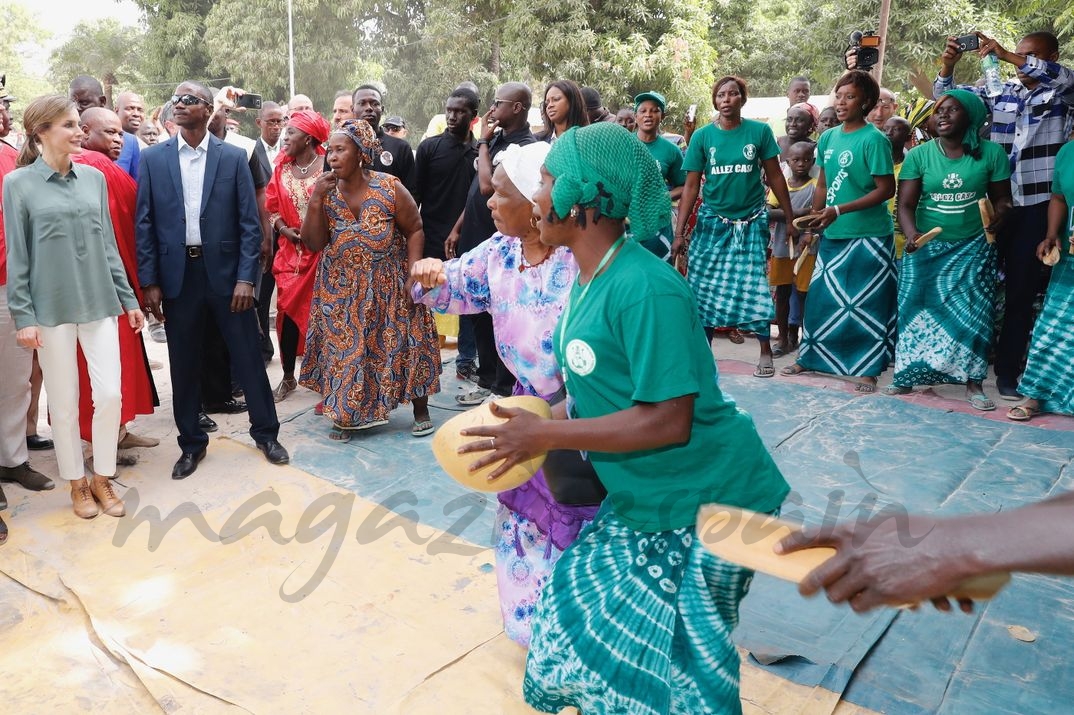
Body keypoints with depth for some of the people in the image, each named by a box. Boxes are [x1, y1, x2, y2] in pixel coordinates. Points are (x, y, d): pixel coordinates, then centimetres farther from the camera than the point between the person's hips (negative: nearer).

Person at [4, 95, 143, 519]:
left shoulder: (94, 178, 7)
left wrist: (128, 297, 9)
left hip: (99, 302, 3)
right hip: (52, 308, -2)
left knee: (110, 393, 0)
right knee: (64, 402, 6)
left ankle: (102, 477, 19)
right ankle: (77, 483, 23)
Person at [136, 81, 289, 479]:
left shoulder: (233, 157, 1)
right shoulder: (153, 159, 5)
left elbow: (249, 221, -2)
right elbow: (145, 224, 4)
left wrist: (246, 277, -9)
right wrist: (149, 282, -2)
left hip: (225, 271, -1)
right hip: (178, 274, 2)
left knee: (247, 356, 5)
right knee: (184, 363, 9)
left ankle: (266, 433, 22)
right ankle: (191, 443, 24)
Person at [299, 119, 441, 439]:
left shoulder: (390, 188, -12)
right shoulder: (325, 192, -4)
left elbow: (414, 230, -6)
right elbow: (314, 244, -7)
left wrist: (414, 275, -14)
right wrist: (316, 201, -18)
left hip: (389, 285, -2)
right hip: (341, 289, 3)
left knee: (403, 344, 4)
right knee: (344, 347, 6)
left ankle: (421, 410, 21)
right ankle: (347, 414, 20)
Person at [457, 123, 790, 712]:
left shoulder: (645, 289, -26)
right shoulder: (589, 280, 3)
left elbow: (668, 420, -28)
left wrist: (544, 434, -22)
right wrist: (529, 428, -2)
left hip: (704, 505, -8)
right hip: (641, 501, 9)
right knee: (579, 618, 16)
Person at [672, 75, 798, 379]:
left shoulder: (759, 131, -3)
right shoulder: (702, 136, -1)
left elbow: (775, 177, 3)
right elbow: (691, 186, -1)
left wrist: (790, 218, 2)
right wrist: (679, 232, -6)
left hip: (751, 221, -1)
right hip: (712, 221, 1)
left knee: (755, 285, -2)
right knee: (704, 285, 2)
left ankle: (765, 350, 13)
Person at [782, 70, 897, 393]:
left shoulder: (874, 139, -11)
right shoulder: (827, 138, 8)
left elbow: (886, 189, -14)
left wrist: (839, 211, -20)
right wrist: (816, 218, 4)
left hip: (868, 235, -6)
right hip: (832, 234, 6)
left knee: (867, 304, 1)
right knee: (821, 296, 12)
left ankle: (868, 369, 13)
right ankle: (811, 358, 26)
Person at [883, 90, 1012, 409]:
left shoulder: (991, 153, -3)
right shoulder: (918, 155, -4)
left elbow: (1001, 197, 4)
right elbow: (906, 204, -9)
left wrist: (1000, 212, -20)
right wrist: (912, 235, -27)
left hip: (973, 247, 0)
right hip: (926, 247, 0)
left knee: (972, 313, -3)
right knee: (917, 309, 1)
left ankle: (973, 382, 5)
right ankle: (908, 375, 11)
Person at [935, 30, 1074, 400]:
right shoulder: (1001, 92, 11)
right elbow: (947, 97, 10)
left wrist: (1005, 54, -28)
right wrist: (948, 64, -10)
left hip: (1039, 206, -3)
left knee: (1021, 290, 1)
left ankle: (1008, 369, 9)